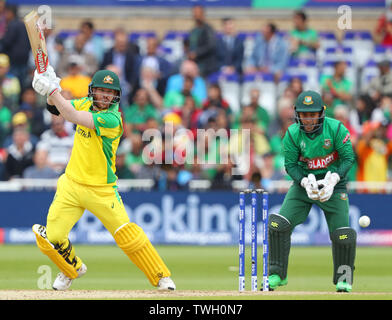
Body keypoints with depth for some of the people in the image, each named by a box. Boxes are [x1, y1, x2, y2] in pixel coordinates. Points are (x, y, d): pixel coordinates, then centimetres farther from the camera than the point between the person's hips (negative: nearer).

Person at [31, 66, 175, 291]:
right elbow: (56, 107, 10)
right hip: (71, 185, 6)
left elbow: (72, 116, -29)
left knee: (127, 235, -11)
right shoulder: (87, 104, 1)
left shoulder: (112, 119, -21)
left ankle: (162, 278, 4)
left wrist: (51, 89, -27)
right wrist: (50, 89, -12)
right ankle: (73, 268, 29)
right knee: (51, 238, -1)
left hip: (102, 190, -5)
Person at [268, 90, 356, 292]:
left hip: (333, 184, -1)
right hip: (303, 182, 2)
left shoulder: (336, 129, -16)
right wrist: (305, 183, -24)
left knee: (343, 235, -9)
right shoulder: (292, 134, -11)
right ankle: (277, 275, 0)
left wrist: (332, 180, -25)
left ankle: (343, 279, 14)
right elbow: (290, 164, -6)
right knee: (278, 225, -13)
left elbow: (348, 158, -11)